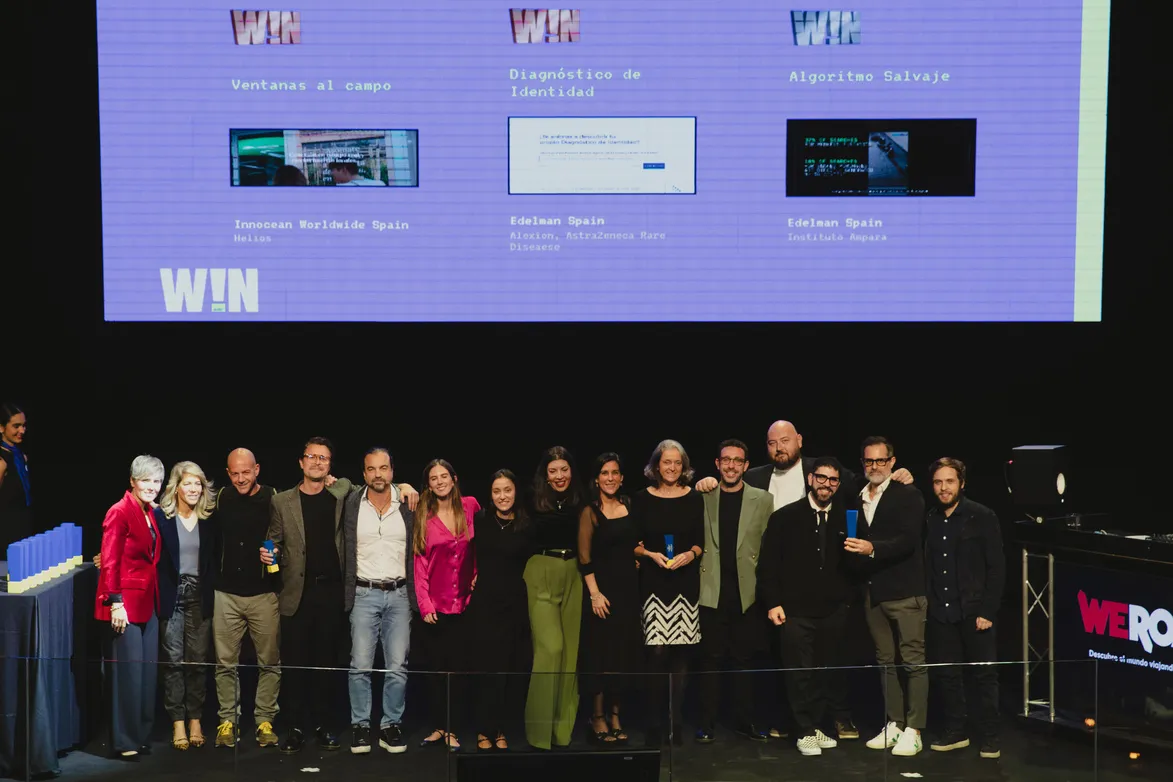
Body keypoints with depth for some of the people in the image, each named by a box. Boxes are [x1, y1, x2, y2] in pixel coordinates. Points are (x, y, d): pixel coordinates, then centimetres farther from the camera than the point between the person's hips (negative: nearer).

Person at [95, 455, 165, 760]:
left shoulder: (153, 513, 12)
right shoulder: (120, 512, -12)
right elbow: (109, 562, -15)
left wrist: (157, 600, 13)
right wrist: (116, 602, -20)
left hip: (148, 602, 8)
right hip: (126, 603, -8)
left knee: (148, 671, 12)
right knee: (128, 672, -3)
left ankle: (141, 735, 21)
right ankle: (125, 742, 6)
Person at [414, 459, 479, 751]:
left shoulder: (470, 506, 1)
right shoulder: (424, 518, -2)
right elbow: (419, 564, -3)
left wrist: (478, 574, -1)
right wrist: (424, 604, -9)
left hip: (464, 602, 0)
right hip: (435, 604, 0)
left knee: (457, 666, 3)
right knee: (437, 667, 6)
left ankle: (451, 729, 11)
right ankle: (439, 726, 17)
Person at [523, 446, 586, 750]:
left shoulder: (581, 502, 5)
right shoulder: (534, 501, -5)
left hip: (573, 576, 4)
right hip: (542, 574, -4)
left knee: (570, 648, 6)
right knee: (551, 647, -12)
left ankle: (563, 725, 17)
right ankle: (540, 726, -2)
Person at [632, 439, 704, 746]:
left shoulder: (694, 498, 6)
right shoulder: (642, 499, 3)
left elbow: (702, 540, 9)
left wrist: (690, 554, -10)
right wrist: (651, 554, -11)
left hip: (686, 581, 1)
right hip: (654, 582, -1)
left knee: (680, 651, 2)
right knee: (657, 652, -8)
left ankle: (676, 721, 11)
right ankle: (655, 721, 1)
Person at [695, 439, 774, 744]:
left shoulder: (763, 499, 5)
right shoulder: (702, 497, 5)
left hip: (747, 591, 1)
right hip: (712, 590, -1)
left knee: (744, 659, 7)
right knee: (712, 658, 2)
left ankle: (744, 721, 18)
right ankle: (707, 724, 9)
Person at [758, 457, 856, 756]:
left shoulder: (845, 517, 5)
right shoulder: (785, 517, -1)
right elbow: (768, 563, -1)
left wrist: (848, 597, -2)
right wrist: (772, 603, -6)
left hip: (834, 611, 3)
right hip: (796, 610, -2)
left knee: (828, 672, 8)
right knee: (800, 673, -1)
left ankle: (821, 726, 20)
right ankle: (805, 732, 9)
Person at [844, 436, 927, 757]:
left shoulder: (907, 495, -5)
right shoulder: (858, 500, 14)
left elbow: (908, 540, -16)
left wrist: (872, 548, -27)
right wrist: (855, 551, 2)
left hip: (905, 591, -6)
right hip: (873, 592, 6)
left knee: (913, 660, -4)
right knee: (885, 661, 11)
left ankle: (913, 731, -2)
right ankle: (894, 725, 18)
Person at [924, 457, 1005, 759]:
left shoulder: (982, 517, -4)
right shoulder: (929, 521, 8)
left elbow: (996, 567, -6)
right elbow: (925, 567, 9)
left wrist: (988, 611, -11)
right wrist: (926, 605, 0)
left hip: (973, 611, -4)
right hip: (939, 612, 4)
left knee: (984, 674, 2)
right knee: (946, 674, 8)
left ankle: (990, 738, 11)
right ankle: (955, 732, 20)